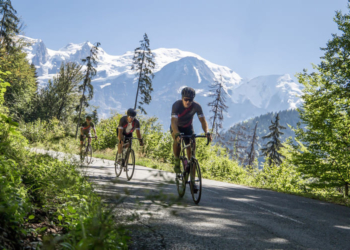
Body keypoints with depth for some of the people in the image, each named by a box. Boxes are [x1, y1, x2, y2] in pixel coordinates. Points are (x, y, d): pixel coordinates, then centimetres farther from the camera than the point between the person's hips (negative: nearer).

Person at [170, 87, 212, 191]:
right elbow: (174, 121, -42)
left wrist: (207, 132, -44)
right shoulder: (176, 105, -31)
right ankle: (177, 162, -10)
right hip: (176, 127, -2)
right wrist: (177, 134, -59)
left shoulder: (196, 106, -24)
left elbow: (202, 120, -25)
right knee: (177, 140, -36)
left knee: (191, 152, -8)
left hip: (188, 128, 2)